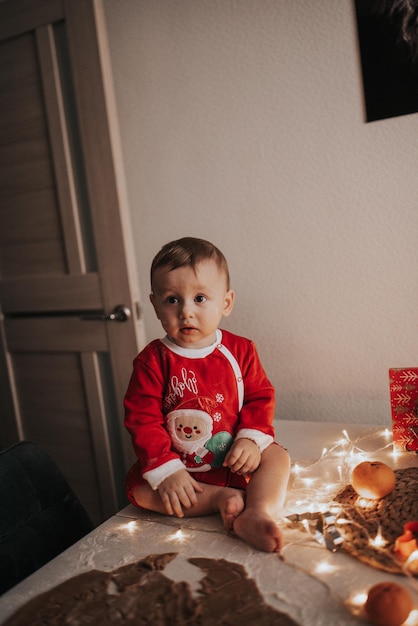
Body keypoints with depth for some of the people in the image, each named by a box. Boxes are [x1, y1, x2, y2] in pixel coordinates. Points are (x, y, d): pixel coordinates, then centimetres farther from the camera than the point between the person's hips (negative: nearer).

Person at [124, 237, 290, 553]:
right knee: (139, 488, -23)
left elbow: (260, 397, 1)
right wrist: (166, 471, -22)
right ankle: (222, 499, -23)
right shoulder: (152, 360, -11)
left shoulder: (240, 350, -4)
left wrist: (251, 439, -17)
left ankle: (257, 514, -38)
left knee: (277, 456, -18)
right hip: (178, 466, -1)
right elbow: (143, 420, -13)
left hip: (235, 462, 2)